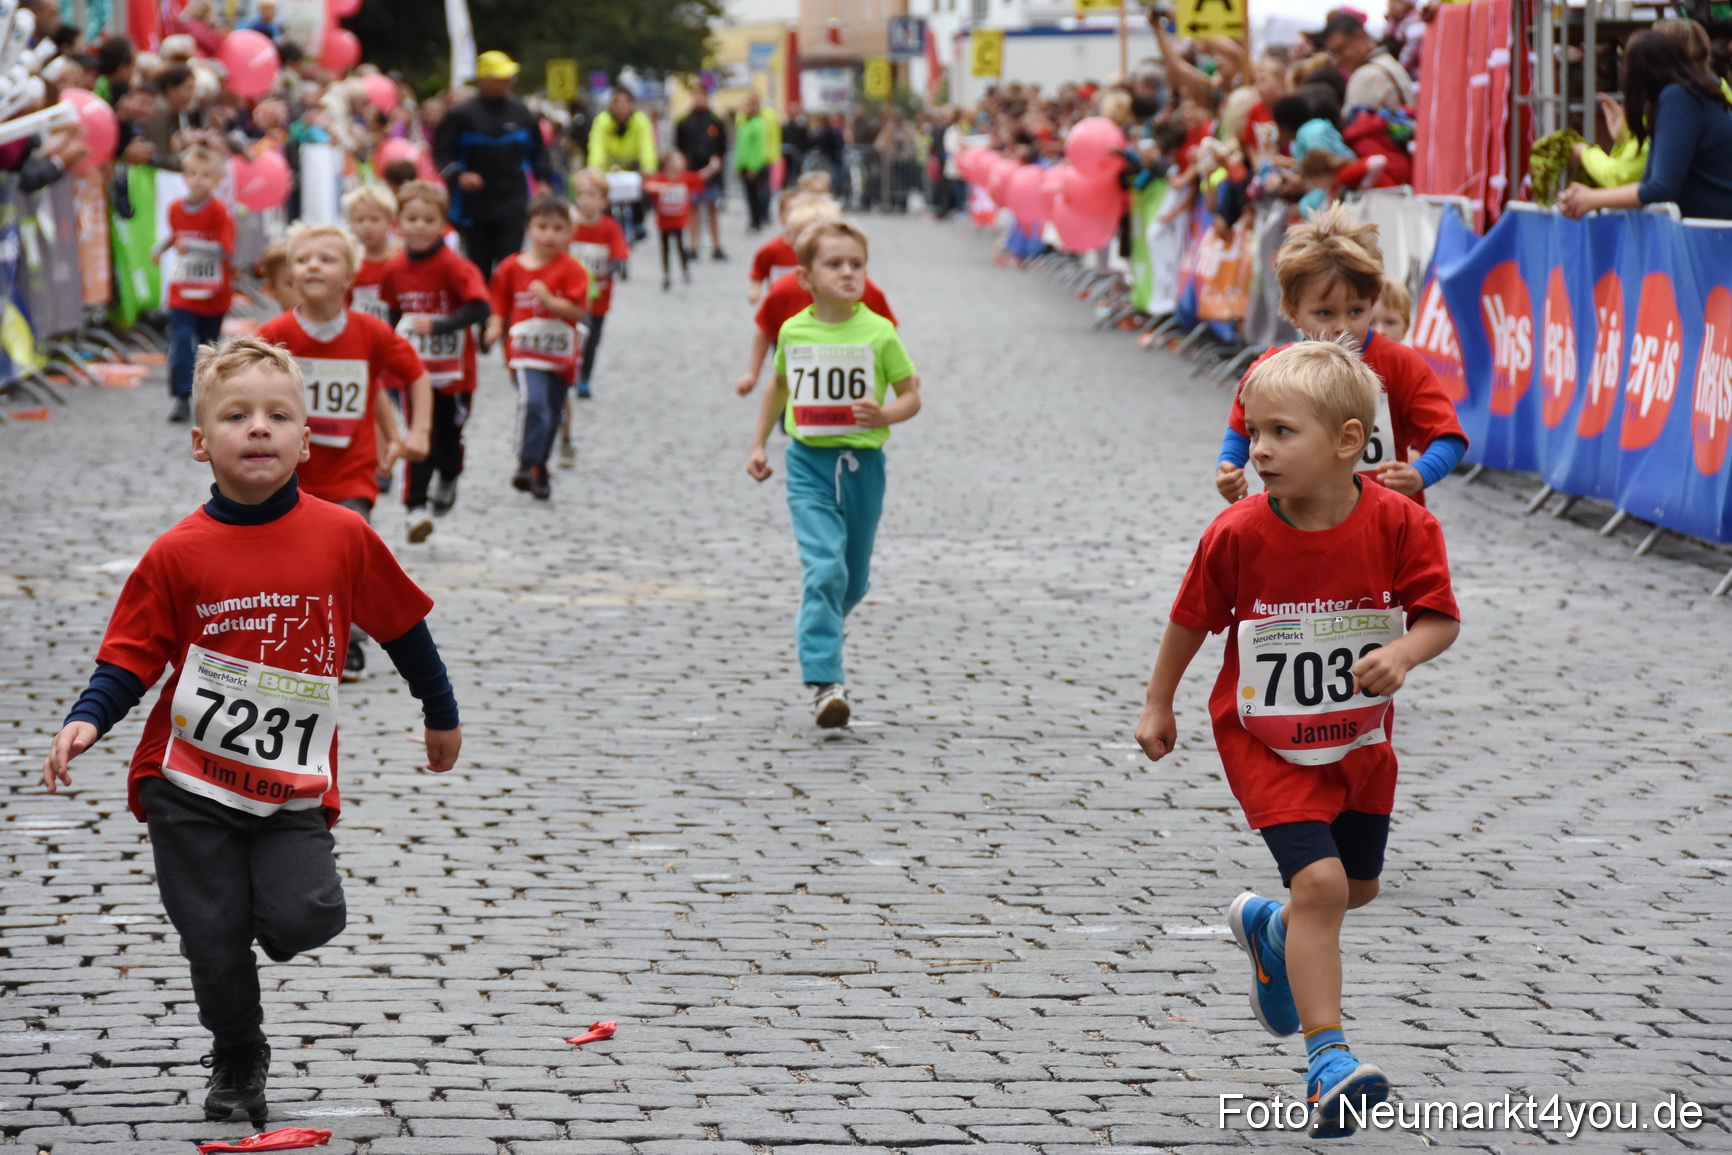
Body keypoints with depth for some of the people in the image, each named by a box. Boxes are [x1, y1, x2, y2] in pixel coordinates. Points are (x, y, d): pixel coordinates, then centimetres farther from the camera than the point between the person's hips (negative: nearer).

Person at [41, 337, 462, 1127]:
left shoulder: (342, 537, -5)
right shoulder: (178, 554, -7)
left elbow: (402, 623, 9)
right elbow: (130, 657, -3)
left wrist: (441, 713, 20)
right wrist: (85, 722, -20)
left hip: (292, 789, 0)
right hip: (191, 783, 0)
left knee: (302, 920, -18)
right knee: (215, 945, 2)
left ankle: (266, 894, 17)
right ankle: (237, 1064, 27)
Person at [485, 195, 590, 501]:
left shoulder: (571, 270, -3)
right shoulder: (512, 268, 2)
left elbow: (577, 311, -12)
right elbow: (500, 305, 10)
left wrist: (548, 300, -25)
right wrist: (496, 327, -8)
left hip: (560, 354, 2)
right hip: (524, 350, -2)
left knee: (551, 414, 13)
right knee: (533, 401, -25)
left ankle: (539, 468, 31)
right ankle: (527, 465, -21)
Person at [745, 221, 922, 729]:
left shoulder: (879, 333, -6)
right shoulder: (793, 332, 1)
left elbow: (911, 396, 1)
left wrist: (885, 415, -20)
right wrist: (759, 444, 18)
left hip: (863, 462, 1)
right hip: (809, 462, -1)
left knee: (854, 578, 14)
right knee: (824, 567, -17)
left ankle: (818, 628, 46)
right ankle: (824, 683, -20)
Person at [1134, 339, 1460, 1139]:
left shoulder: (1400, 525, -18)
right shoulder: (1238, 535, -18)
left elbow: (1441, 616, -11)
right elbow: (1193, 617, -2)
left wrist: (1402, 654, -33)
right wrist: (1157, 706, 8)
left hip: (1361, 744, 3)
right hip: (1268, 744, -3)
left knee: (1359, 886, 20)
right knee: (1320, 882, -19)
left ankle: (1269, 929, 54)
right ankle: (1328, 1060, -16)